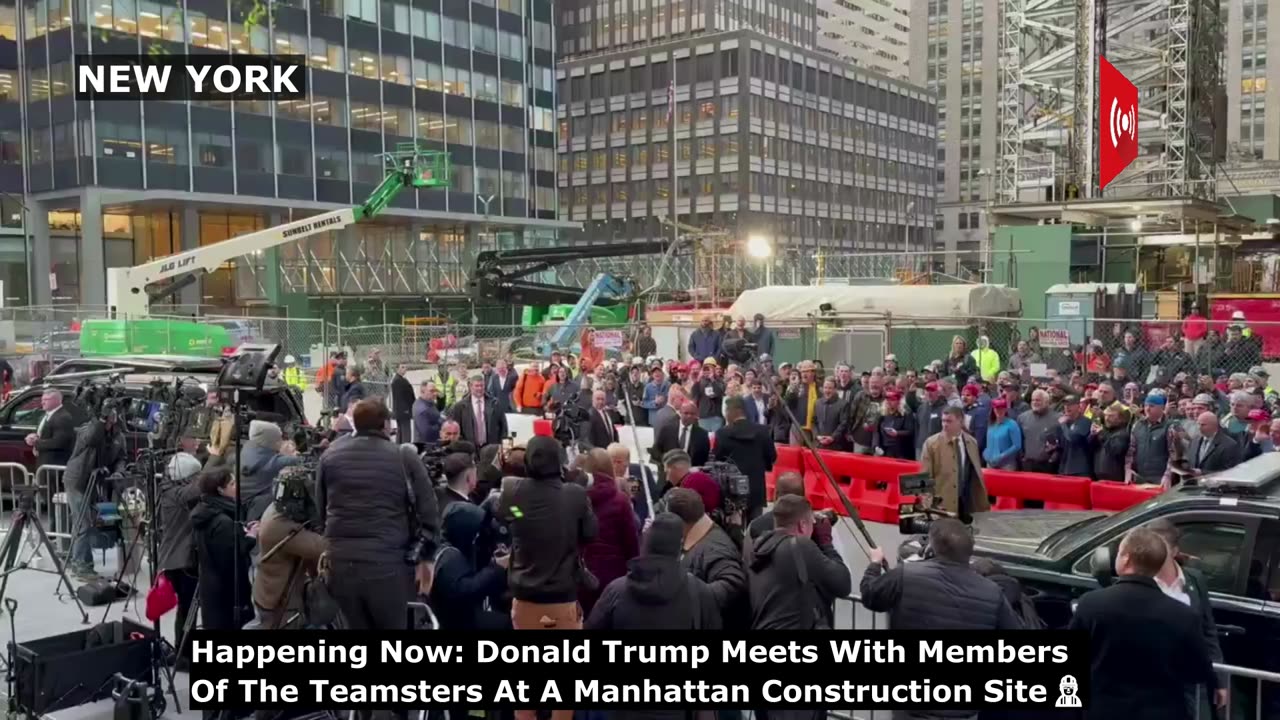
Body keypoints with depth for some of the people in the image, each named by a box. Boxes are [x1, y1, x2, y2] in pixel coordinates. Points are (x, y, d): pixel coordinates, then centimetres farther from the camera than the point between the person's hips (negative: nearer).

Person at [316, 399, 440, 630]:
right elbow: (428, 511, 0)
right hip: (386, 563, -3)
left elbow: (320, 509, 16)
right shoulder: (404, 457, 0)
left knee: (357, 627, 15)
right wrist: (426, 557, 10)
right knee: (393, 626, 9)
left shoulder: (330, 455, 10)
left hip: (339, 561, 4)